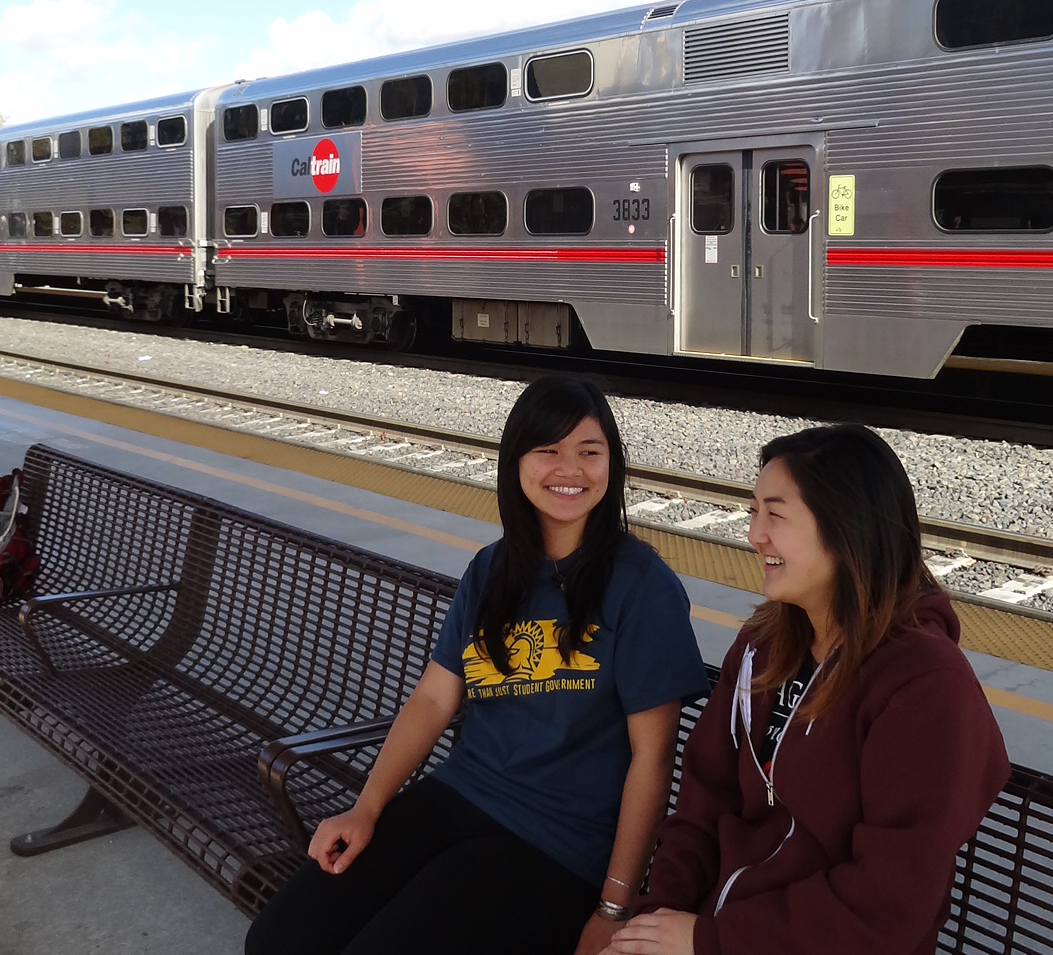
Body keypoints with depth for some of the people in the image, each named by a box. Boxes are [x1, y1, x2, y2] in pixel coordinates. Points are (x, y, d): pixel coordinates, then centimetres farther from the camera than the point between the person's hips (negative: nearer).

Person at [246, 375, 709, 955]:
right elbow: (434, 697, 9)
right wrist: (368, 808, -2)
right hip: (454, 798, 5)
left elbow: (652, 754, -10)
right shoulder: (491, 571, 8)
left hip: (556, 847, -5)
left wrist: (614, 908, -10)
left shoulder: (642, 585, -10)